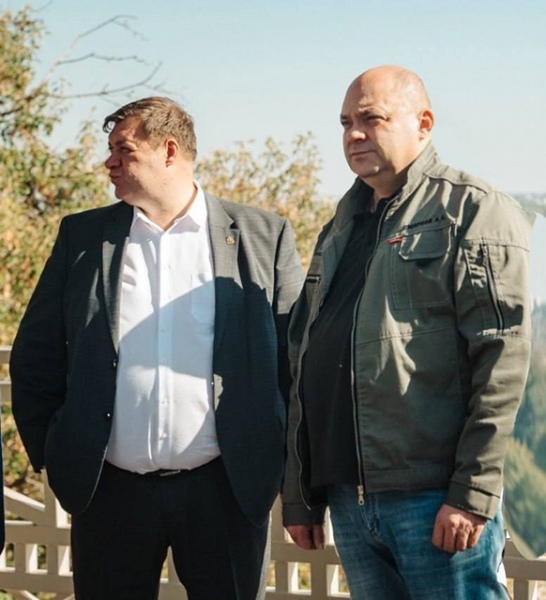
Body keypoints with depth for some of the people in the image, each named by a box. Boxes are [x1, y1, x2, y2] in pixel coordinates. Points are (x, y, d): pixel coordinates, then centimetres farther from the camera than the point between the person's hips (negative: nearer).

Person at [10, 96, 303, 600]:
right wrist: (49, 455, 6)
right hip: (111, 494, 2)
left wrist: (286, 463, 2)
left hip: (225, 490, -2)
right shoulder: (83, 236, 9)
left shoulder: (263, 237, 3)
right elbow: (35, 356, 11)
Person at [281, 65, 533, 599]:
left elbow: (503, 359, -11)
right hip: (348, 499, 7)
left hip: (435, 498, -6)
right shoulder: (340, 229, 20)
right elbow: (304, 364, 20)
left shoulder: (474, 212, -2)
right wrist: (299, 495, 15)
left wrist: (472, 492, -17)